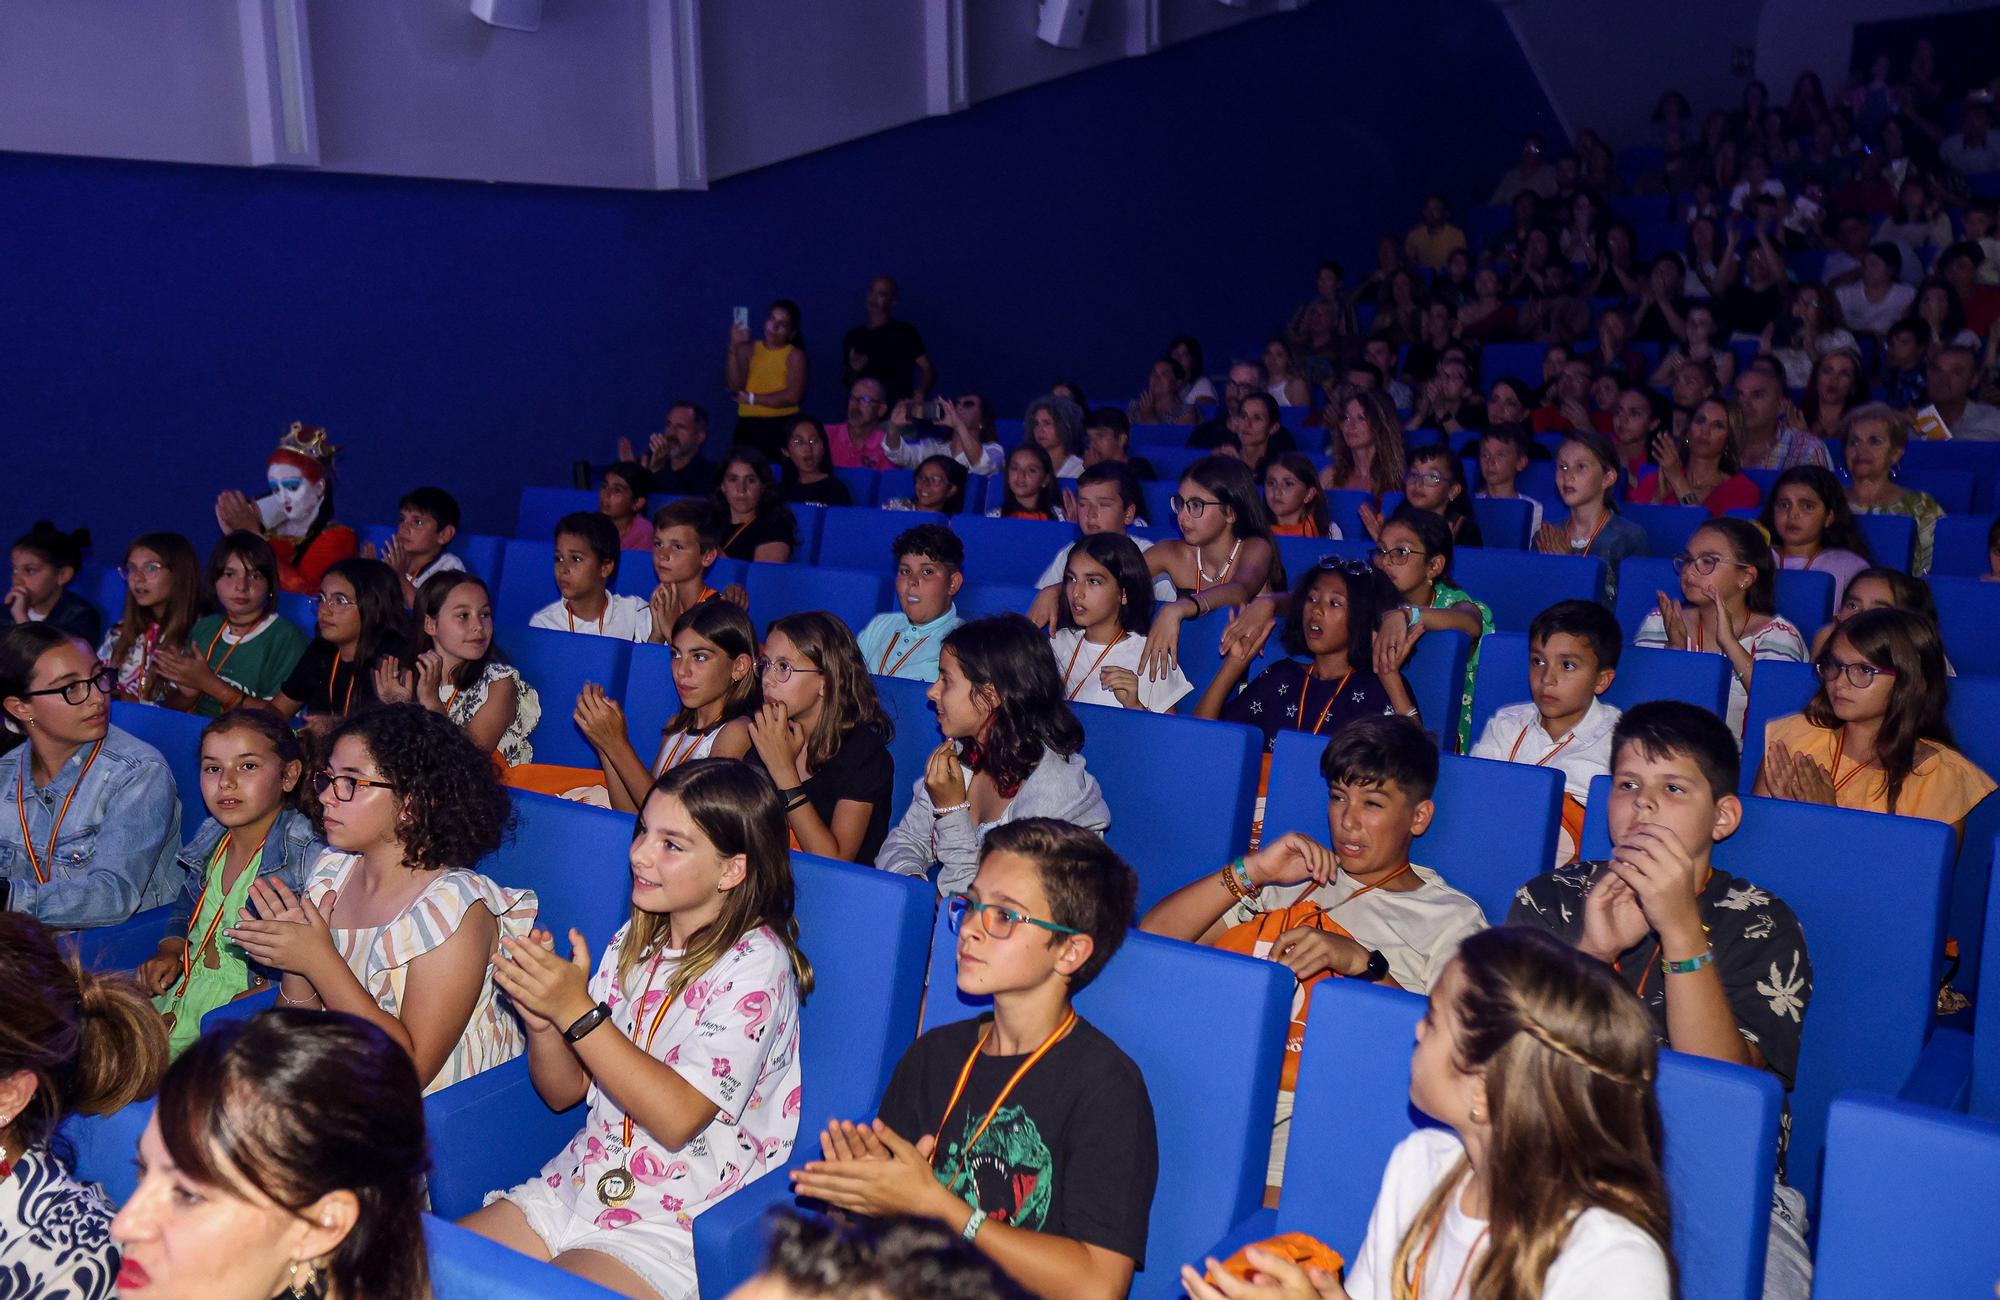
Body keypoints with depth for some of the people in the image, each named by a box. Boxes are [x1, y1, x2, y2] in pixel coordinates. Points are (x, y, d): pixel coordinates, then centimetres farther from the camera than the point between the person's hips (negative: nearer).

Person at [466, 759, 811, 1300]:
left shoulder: (754, 965, -14)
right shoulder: (635, 941, 7)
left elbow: (678, 1118, -21)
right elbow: (566, 1090, 9)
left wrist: (577, 1011, -24)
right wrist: (543, 1019, -12)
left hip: (675, 1229, -6)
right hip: (575, 1188, 7)